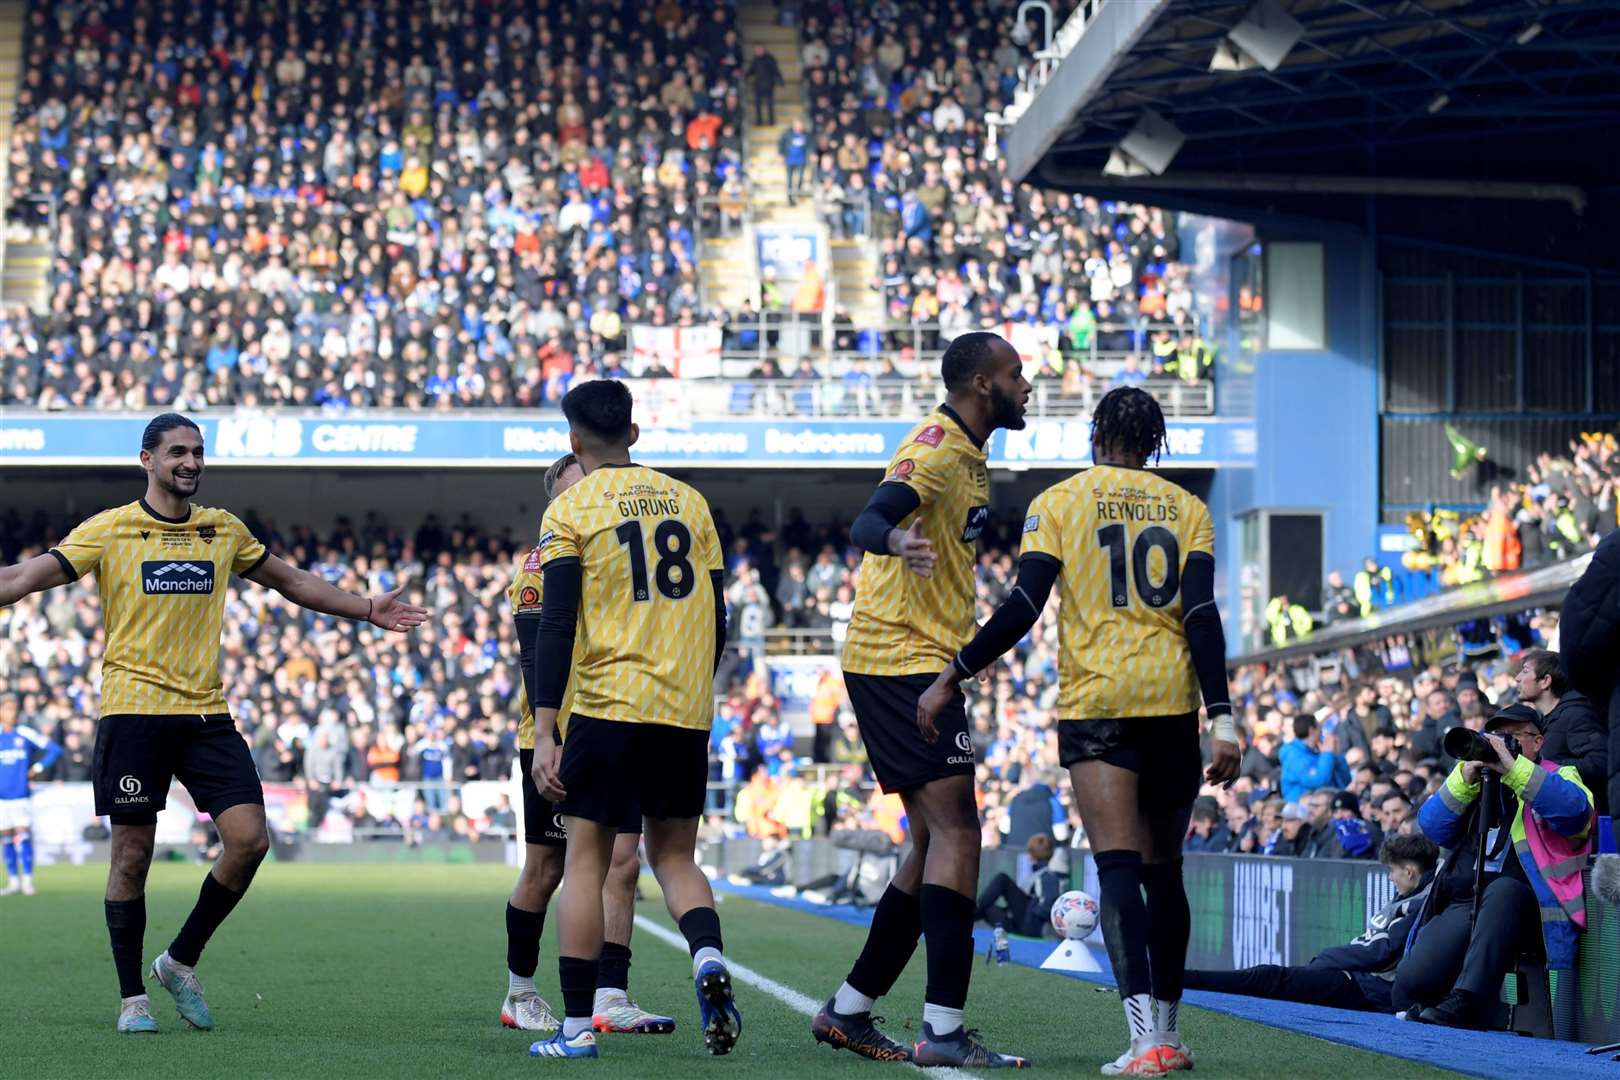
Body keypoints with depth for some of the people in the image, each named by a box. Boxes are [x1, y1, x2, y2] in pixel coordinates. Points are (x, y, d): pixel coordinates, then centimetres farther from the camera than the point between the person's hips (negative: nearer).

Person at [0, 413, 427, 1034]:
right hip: (133, 709, -4)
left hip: (205, 713, 4)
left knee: (249, 840, -8)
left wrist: (367, 609, 23)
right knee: (132, 854, -2)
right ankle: (132, 998, 11)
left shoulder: (223, 531, 11)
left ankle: (181, 961, 11)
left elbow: (291, 582, 24)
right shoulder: (110, 530, -1)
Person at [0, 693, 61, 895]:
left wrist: (37, 768, -1)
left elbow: (54, 749, 4)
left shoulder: (26, 734, -1)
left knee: (23, 835, -9)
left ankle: (27, 880, -5)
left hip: (21, 795, -2)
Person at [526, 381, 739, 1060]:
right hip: (686, 712, 4)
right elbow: (716, 618, 14)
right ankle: (708, 956, -13)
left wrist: (544, 732, -10)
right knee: (673, 854, 15)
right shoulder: (687, 501, 13)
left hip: (608, 704, -4)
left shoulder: (571, 510, -1)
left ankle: (577, 1028, 0)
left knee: (586, 858, 3)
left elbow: (557, 627, -9)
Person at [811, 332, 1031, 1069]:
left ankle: (849, 1009, 16)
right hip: (904, 660, -10)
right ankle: (943, 1029, -18)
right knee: (955, 830, -14)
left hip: (919, 660, 10)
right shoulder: (938, 448, -14)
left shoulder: (966, 455, 17)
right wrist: (895, 541, -51)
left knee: (937, 841, 12)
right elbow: (866, 522, -30)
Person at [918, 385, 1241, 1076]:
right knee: (1163, 870, 14)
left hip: (1096, 700, -3)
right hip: (1172, 696, 3)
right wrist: (1221, 720, -4)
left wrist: (951, 679, -1)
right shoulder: (1187, 509, 9)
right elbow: (1201, 615, -1)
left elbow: (1023, 608, -6)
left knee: (1119, 866, -11)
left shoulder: (1058, 502, 3)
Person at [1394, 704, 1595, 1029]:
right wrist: (1465, 778, -2)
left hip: (1521, 906, -4)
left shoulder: (1557, 778, 12)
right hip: (1462, 904, 4)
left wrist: (1514, 768, -15)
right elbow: (1431, 826, 11)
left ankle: (1465, 1003, -46)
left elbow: (1575, 810, -13)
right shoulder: (1477, 783, 25)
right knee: (1410, 981, -25)